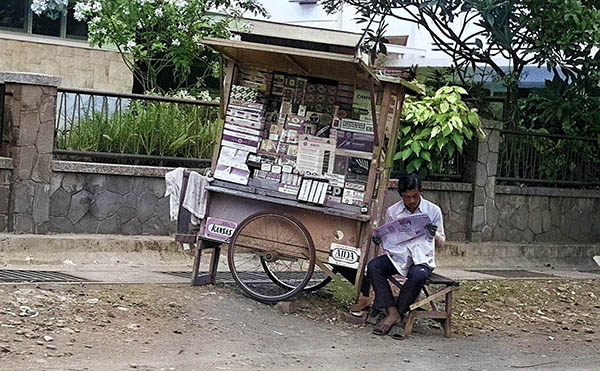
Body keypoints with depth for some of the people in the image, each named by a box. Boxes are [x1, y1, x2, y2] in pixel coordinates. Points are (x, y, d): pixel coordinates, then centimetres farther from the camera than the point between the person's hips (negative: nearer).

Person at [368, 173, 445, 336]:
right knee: (373, 266, -27)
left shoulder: (433, 210, 3)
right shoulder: (392, 211, 8)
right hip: (397, 255, 3)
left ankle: (399, 312, -19)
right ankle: (391, 312, -28)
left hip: (422, 258, -3)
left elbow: (441, 243, 9)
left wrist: (435, 235, -15)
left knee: (417, 275, -38)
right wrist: (379, 240, -8)